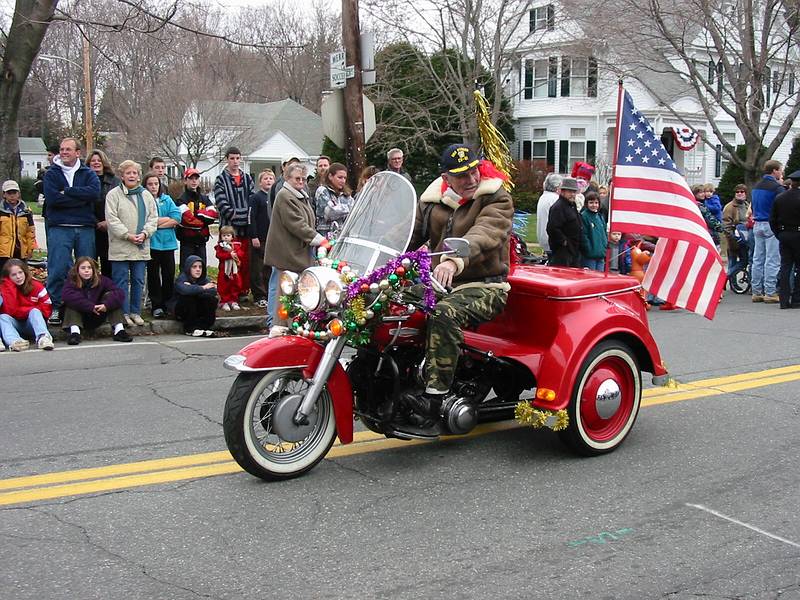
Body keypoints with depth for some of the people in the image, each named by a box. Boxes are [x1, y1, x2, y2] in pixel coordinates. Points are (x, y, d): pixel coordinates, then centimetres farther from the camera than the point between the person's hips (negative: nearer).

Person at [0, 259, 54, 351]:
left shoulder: (36, 286, -4)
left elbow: (47, 309, -8)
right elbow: (10, 310, -17)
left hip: (32, 323, 0)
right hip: (15, 325, 0)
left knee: (34, 312, -27)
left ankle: (43, 337, -55)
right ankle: (14, 341, -57)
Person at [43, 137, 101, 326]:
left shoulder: (88, 173, 12)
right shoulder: (51, 174, 7)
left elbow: (94, 192, -9)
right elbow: (52, 198, -10)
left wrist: (67, 192, -10)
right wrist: (81, 198, -9)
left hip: (85, 228, 2)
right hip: (59, 227, -2)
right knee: (58, 268, -8)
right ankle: (56, 307, 0)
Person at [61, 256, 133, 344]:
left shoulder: (101, 280, -6)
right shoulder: (71, 281, -13)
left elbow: (120, 294, -18)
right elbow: (67, 296, -35)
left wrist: (107, 305, -36)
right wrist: (90, 307, -40)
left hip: (97, 319, 2)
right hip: (80, 319, -2)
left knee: (110, 295, -15)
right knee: (71, 302, -26)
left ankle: (118, 330, -26)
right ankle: (74, 331, -43)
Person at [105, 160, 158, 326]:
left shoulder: (146, 195, 12)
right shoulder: (114, 194, -2)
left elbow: (153, 218, 8)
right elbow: (112, 219, -10)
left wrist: (144, 233, -9)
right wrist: (128, 235, -17)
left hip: (141, 247, 4)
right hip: (120, 247, -4)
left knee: (138, 280, 9)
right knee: (121, 281, 0)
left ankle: (135, 312, 18)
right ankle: (124, 313, 7)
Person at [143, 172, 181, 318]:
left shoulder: (167, 199, 11)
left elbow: (177, 218, -2)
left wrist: (158, 223, -9)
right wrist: (167, 219, -9)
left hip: (168, 242, 3)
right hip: (151, 244, -3)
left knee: (169, 275, 7)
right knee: (153, 275, 3)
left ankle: (168, 303, 18)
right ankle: (156, 305, 8)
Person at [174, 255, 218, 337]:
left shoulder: (204, 279, -2)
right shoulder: (181, 279, -16)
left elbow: (214, 291, -20)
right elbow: (184, 290, -40)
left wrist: (194, 289, -29)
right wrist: (203, 288, -29)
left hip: (199, 311, 4)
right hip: (182, 312, -4)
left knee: (212, 299, -19)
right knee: (189, 297, -31)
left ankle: (205, 327, -13)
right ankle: (190, 329, -21)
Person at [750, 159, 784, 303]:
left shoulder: (755, 187, 13)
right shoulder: (777, 187, -13)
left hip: (757, 225, 8)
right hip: (771, 226, -8)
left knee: (758, 259, 9)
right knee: (772, 260, -4)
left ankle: (757, 292, 12)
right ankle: (770, 293, -4)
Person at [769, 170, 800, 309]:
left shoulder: (779, 198, 4)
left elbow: (772, 219, 7)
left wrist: (779, 235, 14)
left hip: (783, 236, 5)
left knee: (785, 267, 7)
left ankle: (784, 300, 4)